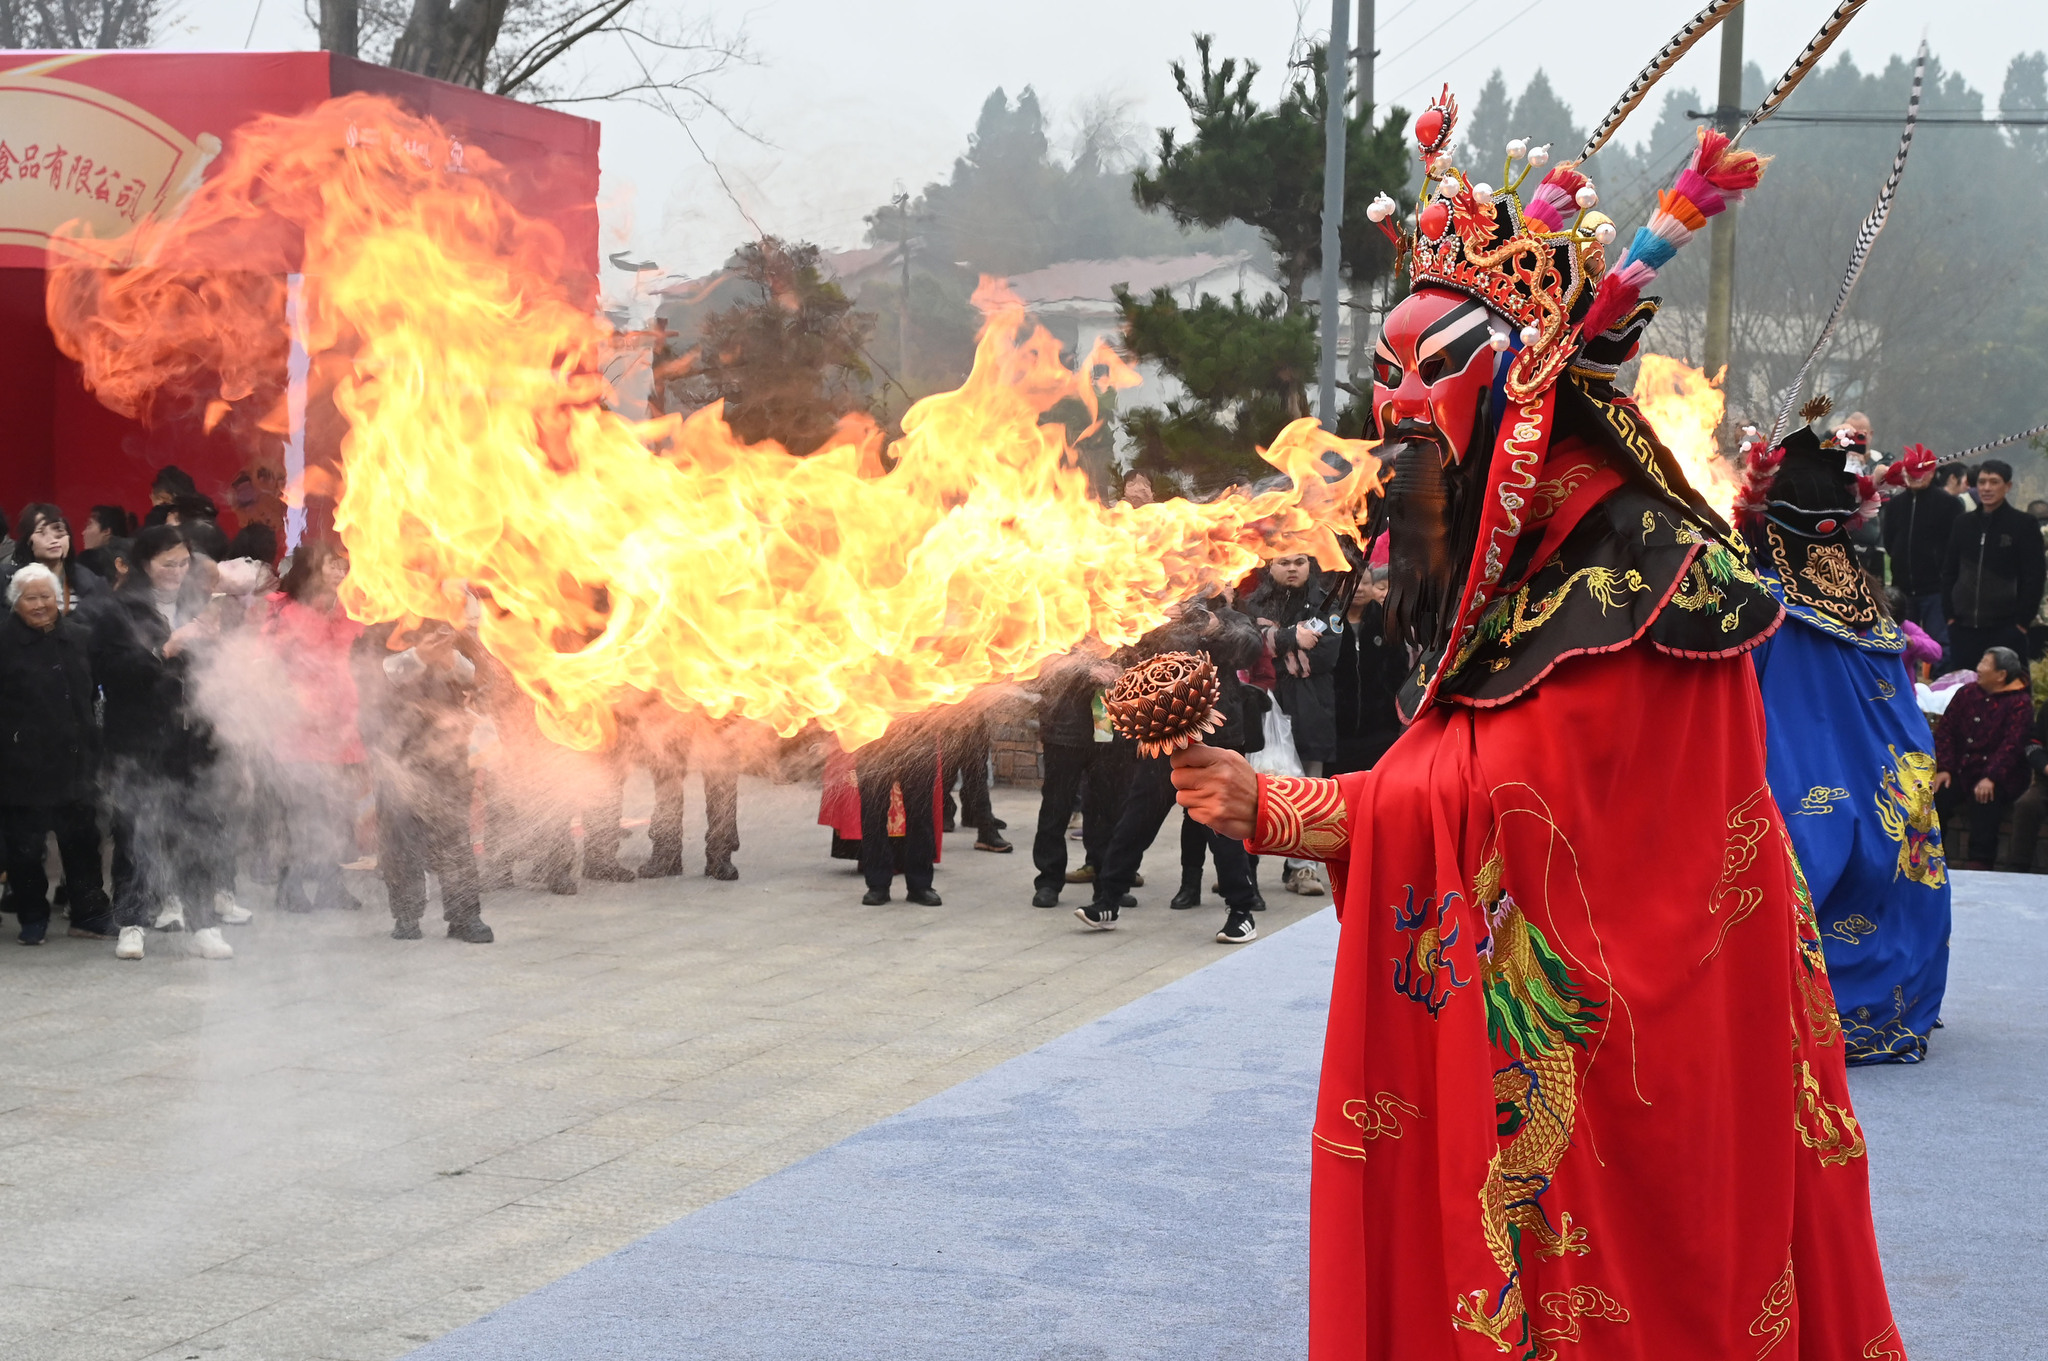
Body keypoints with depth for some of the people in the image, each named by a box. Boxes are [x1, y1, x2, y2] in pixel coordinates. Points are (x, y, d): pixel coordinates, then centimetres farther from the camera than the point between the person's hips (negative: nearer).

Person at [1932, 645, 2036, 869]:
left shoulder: (2019, 702, -3)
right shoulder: (1966, 694, 14)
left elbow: (2012, 745, -14)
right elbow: (1946, 732, 8)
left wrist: (1991, 778, -26)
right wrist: (1943, 768, -7)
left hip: (1998, 779, -5)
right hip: (1961, 773, 5)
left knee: (1983, 801, -34)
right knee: (1935, 798, -21)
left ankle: (1979, 861, -32)